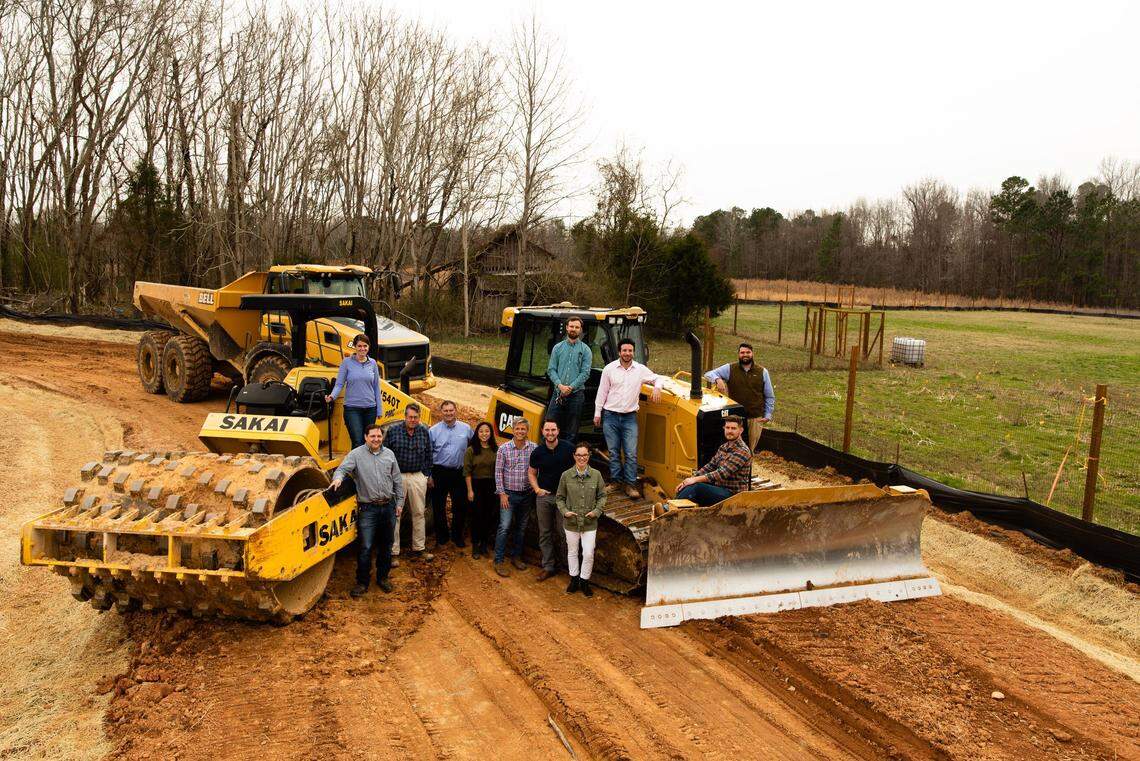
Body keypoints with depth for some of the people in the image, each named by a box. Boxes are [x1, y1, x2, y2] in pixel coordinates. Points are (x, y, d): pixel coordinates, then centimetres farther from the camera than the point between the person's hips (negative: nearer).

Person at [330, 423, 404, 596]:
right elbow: (342, 468, -15)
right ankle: (362, 582, 9)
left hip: (388, 506, 4)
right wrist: (338, 478, -38)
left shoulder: (389, 454, 7)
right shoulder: (356, 454, -4)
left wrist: (399, 502, 10)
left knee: (386, 545, 14)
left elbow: (397, 480, 12)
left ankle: (382, 577, 29)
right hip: (368, 509, -4)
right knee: (365, 547, -4)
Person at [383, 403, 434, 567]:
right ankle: (393, 552, 6)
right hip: (397, 477, -3)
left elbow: (428, 455, 12)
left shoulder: (424, 432, 5)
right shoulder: (393, 431, -3)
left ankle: (418, 549, 22)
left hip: (418, 477, 3)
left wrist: (427, 475, 9)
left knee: (418, 513, 10)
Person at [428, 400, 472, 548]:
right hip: (439, 473, -1)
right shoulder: (433, 430, -1)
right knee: (438, 506, 7)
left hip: (459, 473, 1)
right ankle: (441, 536, 23)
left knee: (460, 506, 4)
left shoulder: (466, 428, 2)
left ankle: (457, 536, 21)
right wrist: (428, 476, -3)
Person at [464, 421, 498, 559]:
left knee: (489, 516, 7)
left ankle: (484, 543, 21)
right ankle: (475, 546, 15)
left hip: (492, 486, 2)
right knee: (477, 516, 3)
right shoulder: (471, 450, -4)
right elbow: (467, 472, -5)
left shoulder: (496, 450, 3)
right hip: (476, 485, -2)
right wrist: (470, 490, -10)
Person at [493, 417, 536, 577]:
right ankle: (499, 561, -2)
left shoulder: (534, 448, -2)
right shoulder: (504, 449, -5)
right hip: (509, 494, -3)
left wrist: (536, 489, 0)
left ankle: (516, 556, 28)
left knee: (521, 527, 13)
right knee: (504, 527, -9)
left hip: (527, 494, 3)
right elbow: (498, 472, -3)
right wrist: (502, 493, -7)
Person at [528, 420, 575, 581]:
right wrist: (537, 489, -4)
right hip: (544, 496, 2)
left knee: (563, 531, 1)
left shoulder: (568, 448, -6)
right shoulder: (538, 452, 0)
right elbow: (531, 473, 11)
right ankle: (548, 566, 17)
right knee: (545, 533, 8)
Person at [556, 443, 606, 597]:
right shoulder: (566, 476, -5)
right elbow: (560, 497, 4)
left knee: (589, 554, -1)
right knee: (572, 552, 14)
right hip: (571, 522, 0)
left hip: (590, 522, 0)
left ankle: (584, 582, 20)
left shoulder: (596, 475, -4)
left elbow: (602, 496, 5)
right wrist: (564, 511, -11)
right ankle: (574, 580, 34)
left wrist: (597, 511, -9)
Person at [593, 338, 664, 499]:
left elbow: (658, 378, 15)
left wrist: (657, 387, -8)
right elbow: (602, 392, 4)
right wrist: (597, 413, 4)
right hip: (610, 417, 0)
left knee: (631, 453, -5)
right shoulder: (609, 369, 0)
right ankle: (616, 481, 19)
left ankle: (630, 485, 1)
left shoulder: (640, 369, 2)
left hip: (630, 417, 0)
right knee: (614, 452, 7)